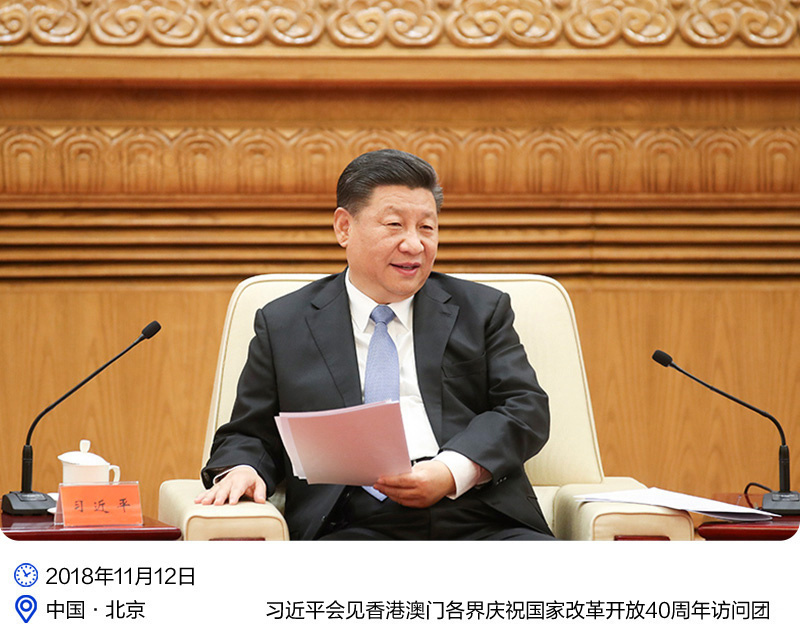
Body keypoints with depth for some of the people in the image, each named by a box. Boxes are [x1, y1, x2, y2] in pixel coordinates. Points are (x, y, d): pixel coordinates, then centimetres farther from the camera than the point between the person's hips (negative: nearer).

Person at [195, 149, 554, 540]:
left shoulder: (483, 310, 19)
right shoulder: (282, 326, 18)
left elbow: (527, 408, 9)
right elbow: (251, 435, 20)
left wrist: (453, 471, -10)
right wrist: (240, 470, -6)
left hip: (482, 528, 1)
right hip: (357, 530, -1)